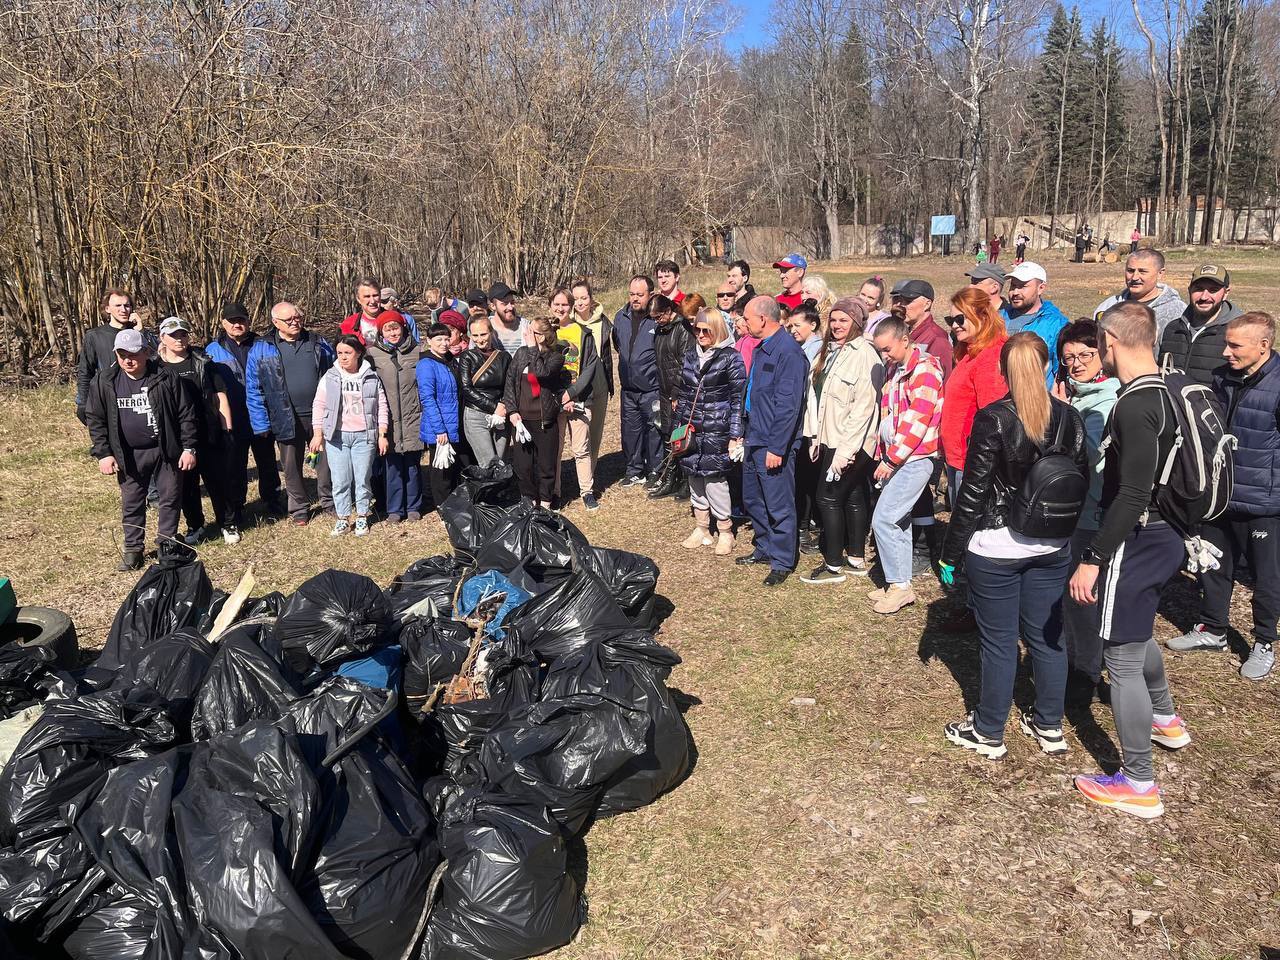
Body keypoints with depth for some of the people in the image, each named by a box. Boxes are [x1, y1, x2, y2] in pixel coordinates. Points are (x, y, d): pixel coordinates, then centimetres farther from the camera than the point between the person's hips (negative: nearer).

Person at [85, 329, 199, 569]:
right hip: (129, 455, 2)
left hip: (166, 450, -1)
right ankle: (132, 548, 25)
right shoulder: (104, 381, -5)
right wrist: (103, 453, -3)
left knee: (170, 499, 9)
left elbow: (187, 414, -6)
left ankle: (167, 543, 26)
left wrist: (189, 448, -8)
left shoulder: (165, 378, -11)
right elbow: (95, 419, 2)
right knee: (131, 504, 11)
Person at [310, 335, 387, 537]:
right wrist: (317, 434, 0)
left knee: (363, 479, 5)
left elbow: (381, 407, 5)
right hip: (336, 436, 1)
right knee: (340, 480, 3)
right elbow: (318, 406, 5)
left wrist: (382, 435, 1)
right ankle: (343, 519, 13)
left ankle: (362, 517, 18)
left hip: (364, 436, -1)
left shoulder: (372, 378, 2)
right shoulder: (329, 378, 3)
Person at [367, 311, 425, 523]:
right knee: (393, 466, 3)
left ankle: (413, 507, 20)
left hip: (412, 418, 1)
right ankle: (394, 509, 14)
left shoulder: (416, 351, 5)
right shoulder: (373, 353, 2)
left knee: (413, 464, 7)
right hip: (388, 420, 0)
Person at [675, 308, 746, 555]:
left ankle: (725, 532, 10)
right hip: (691, 431, 6)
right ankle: (701, 528, 23)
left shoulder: (731, 358, -5)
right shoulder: (690, 357, 12)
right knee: (695, 479, 10)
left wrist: (735, 435, -11)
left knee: (714, 479, -5)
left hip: (717, 432, -6)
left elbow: (738, 398, -7)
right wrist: (678, 427, 15)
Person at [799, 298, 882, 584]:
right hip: (831, 440, 8)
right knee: (853, 498, 14)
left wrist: (845, 448, -22)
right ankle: (856, 558, 23)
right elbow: (816, 396, 13)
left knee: (828, 497, -4)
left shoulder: (864, 355, -15)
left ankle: (833, 565, 5)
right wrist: (816, 436, 9)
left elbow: (864, 406, -21)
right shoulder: (830, 351, 11)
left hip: (849, 443, -8)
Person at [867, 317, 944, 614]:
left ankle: (899, 585, 1)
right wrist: (883, 457, 13)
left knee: (883, 519, -11)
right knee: (898, 521, 12)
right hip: (895, 458, 9)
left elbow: (916, 421, -20)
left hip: (915, 459, -9)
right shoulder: (894, 370, 14)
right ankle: (899, 585, 20)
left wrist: (892, 459, -17)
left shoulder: (925, 369, -14)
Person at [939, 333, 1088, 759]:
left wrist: (950, 553, -7)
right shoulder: (1069, 418, 0)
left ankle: (988, 734, 18)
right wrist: (1064, 531, 17)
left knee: (998, 642, 5)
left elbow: (973, 493, -14)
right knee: (1047, 636, 15)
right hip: (1052, 547, 5)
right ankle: (1049, 727, 28)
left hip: (995, 549, -5)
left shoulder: (992, 419, -15)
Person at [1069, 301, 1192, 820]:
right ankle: (1165, 718, 53)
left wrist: (1093, 558, -24)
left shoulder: (1134, 407, -24)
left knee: (1122, 657, 0)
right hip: (1167, 536, 10)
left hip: (1136, 542, -10)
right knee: (1138, 631, 30)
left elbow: (1132, 496, -28)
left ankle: (1138, 785, 11)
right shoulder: (1168, 393, 4)